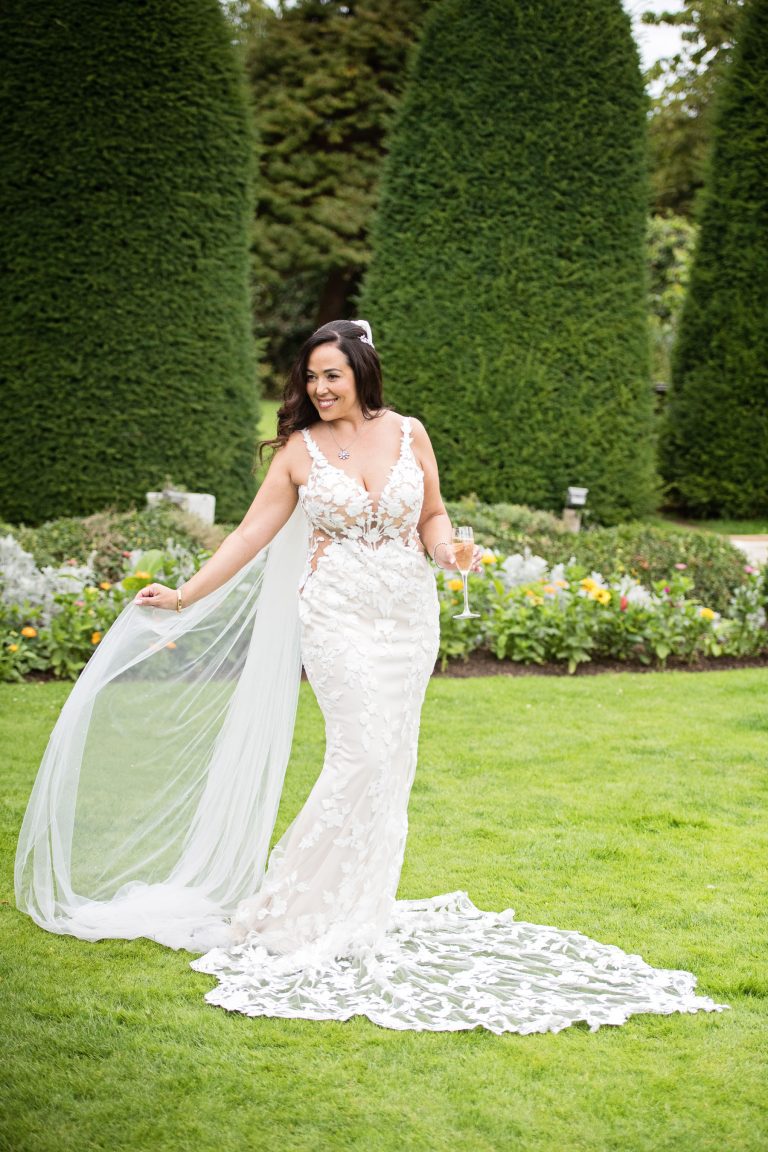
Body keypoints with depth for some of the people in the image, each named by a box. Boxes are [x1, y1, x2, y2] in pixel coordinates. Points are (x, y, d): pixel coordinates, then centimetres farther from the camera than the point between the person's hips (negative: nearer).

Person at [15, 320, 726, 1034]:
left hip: (408, 617, 3)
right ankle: (297, 904, -2)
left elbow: (432, 514, 13)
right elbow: (252, 533, 1)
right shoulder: (299, 451, 0)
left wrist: (444, 547, -10)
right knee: (364, 753, -14)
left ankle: (366, 905, 16)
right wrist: (184, 597, -4)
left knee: (392, 760, 4)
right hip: (337, 617, -3)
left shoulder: (407, 434, 4)